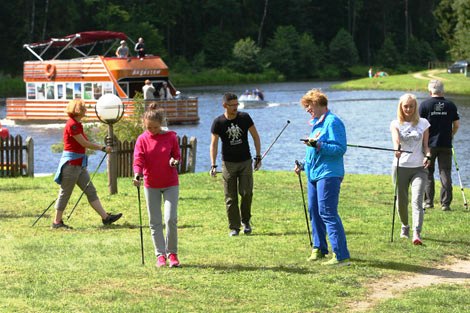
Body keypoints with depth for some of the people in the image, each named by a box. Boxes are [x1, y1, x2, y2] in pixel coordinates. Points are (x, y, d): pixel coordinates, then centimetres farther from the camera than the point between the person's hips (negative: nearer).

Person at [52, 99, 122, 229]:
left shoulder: (77, 124, 13)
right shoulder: (72, 125, -16)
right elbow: (85, 143, -16)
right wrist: (103, 148, -8)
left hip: (79, 165, 10)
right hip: (71, 164, -10)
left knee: (91, 191, 7)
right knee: (65, 193, -1)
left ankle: (106, 217, 6)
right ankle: (57, 222, 7)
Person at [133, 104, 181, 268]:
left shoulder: (170, 137, -3)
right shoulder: (142, 139, -3)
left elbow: (177, 155, 6)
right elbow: (138, 159, -11)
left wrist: (174, 161, -18)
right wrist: (137, 174, -30)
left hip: (170, 184, -1)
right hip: (151, 185, 1)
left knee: (171, 219, -11)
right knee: (155, 222, 4)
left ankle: (172, 253, 5)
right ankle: (160, 255, 11)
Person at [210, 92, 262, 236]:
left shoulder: (244, 118, -3)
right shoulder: (218, 123, -6)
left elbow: (255, 136, 6)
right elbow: (214, 144, -4)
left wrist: (258, 157, 2)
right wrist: (213, 165, -12)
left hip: (245, 161, 1)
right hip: (228, 163, 0)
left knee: (246, 192, -7)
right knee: (231, 197, 0)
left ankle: (246, 220, 15)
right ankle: (234, 227, 7)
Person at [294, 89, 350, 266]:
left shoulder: (332, 122, -12)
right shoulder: (316, 123, 18)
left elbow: (340, 149, -20)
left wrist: (319, 146, -29)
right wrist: (303, 165, 19)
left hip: (328, 175, -10)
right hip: (314, 174, 10)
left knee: (327, 213, -13)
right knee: (314, 211, 15)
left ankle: (341, 256, -13)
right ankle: (319, 248, 29)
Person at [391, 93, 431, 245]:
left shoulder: (423, 123, 6)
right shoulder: (396, 124, 2)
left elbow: (425, 145, 8)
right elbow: (395, 138, -19)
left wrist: (427, 156, -14)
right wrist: (397, 149, -41)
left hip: (419, 167, -1)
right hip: (401, 166, 1)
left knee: (417, 200, -16)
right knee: (401, 201, 9)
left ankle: (417, 234, -25)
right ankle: (405, 227, 36)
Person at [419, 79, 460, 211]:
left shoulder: (425, 104, -6)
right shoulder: (451, 105, 1)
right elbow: (456, 125, 5)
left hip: (429, 144, -1)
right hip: (446, 145, 1)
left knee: (428, 173, 11)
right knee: (445, 173, 4)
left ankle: (428, 201, 12)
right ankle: (445, 203, 0)